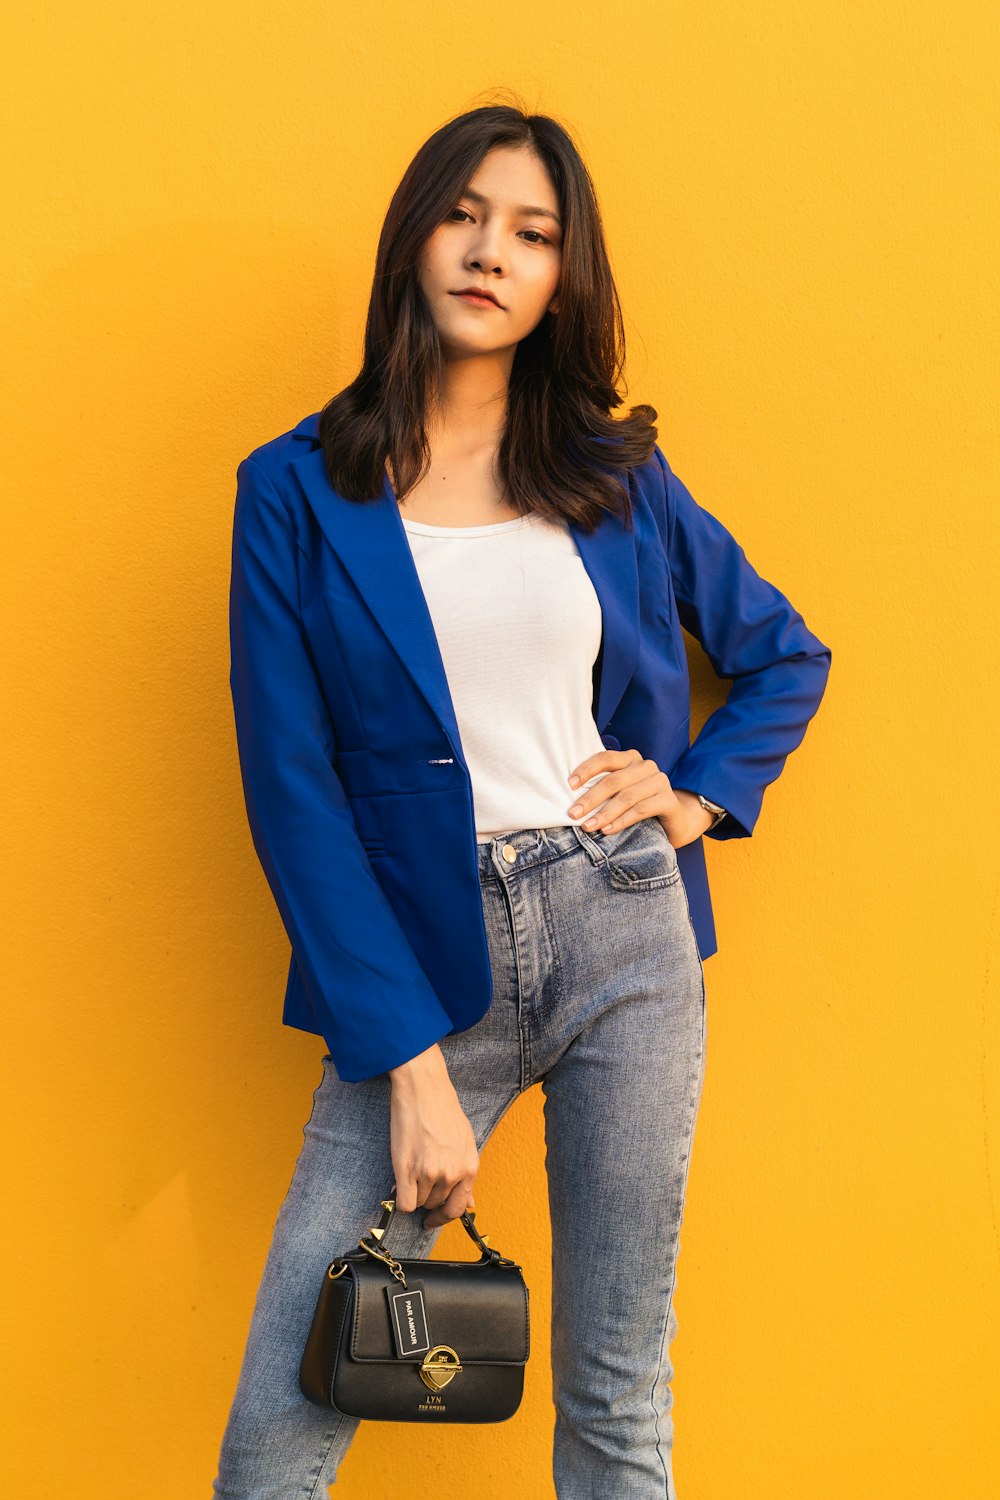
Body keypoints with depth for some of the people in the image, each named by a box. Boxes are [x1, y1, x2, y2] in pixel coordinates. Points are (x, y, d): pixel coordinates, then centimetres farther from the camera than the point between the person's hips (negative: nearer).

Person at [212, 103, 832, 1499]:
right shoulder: (297, 491, 0)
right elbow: (292, 790, -5)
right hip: (423, 965, -1)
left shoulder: (618, 477, 8)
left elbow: (786, 653, 22)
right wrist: (411, 1066, -10)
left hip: (628, 939, 2)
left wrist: (699, 796, 3)